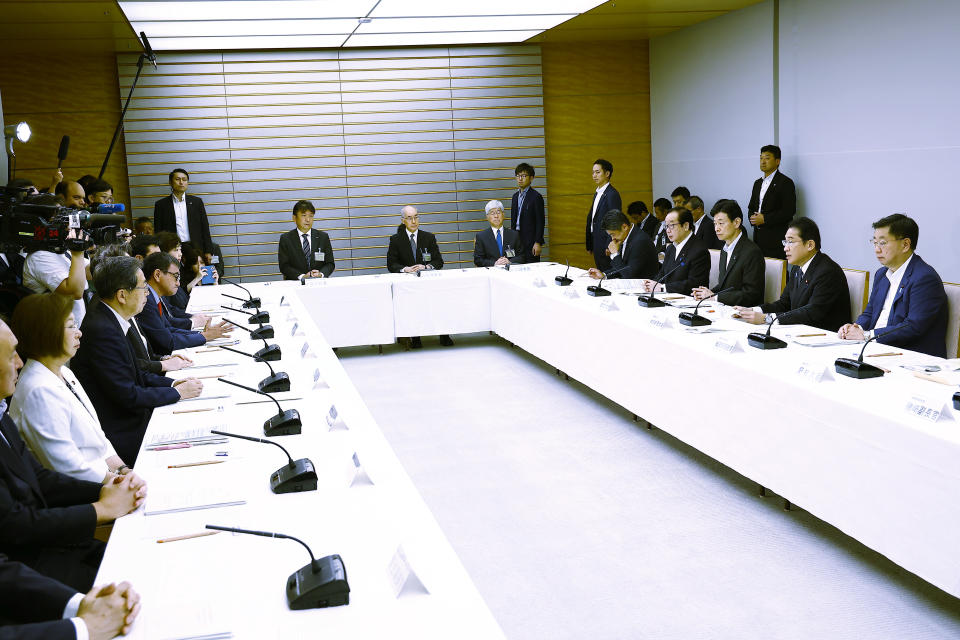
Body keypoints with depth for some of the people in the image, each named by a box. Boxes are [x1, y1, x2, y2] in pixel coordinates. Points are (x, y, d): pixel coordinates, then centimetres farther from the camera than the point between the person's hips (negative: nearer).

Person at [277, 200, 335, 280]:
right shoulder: (285, 239, 6)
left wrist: (321, 274, -12)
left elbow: (330, 263, 9)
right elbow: (284, 266, -1)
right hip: (296, 282, -1)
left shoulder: (323, 237, 12)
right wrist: (302, 276, -16)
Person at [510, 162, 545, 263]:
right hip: (517, 241, 7)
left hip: (530, 242, -7)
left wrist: (538, 242, -16)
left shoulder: (536, 197, -8)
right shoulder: (515, 196, 15)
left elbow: (540, 221, -11)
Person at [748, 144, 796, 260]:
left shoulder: (785, 183, -4)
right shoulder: (758, 183, 20)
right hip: (759, 238, 7)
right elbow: (751, 207, 23)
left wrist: (765, 219, -16)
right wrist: (753, 218, -1)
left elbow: (789, 211, -13)